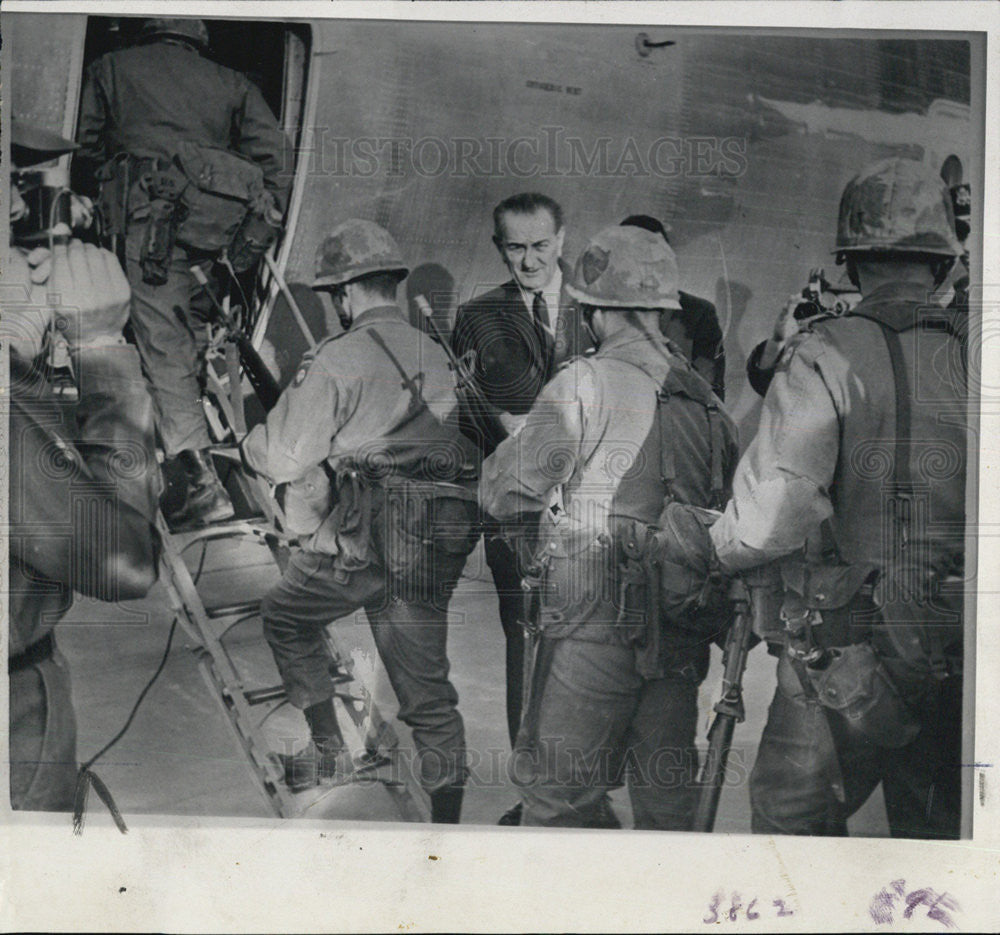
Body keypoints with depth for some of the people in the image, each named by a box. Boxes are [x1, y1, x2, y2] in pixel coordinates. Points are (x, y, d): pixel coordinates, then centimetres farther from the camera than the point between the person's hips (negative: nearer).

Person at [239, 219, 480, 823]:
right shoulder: (435, 355, 15)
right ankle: (447, 823, 14)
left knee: (286, 616, 22)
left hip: (371, 530, -6)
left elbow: (285, 459, -4)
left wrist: (250, 441, 17)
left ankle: (329, 750, 24)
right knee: (426, 688, 11)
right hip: (442, 538, 6)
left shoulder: (340, 356, -6)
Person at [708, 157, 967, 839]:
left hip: (848, 653, -5)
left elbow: (773, 517, -18)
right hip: (963, 660, 5)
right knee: (934, 836, 19)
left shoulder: (828, 356, -11)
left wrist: (723, 547, 2)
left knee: (791, 825, 10)